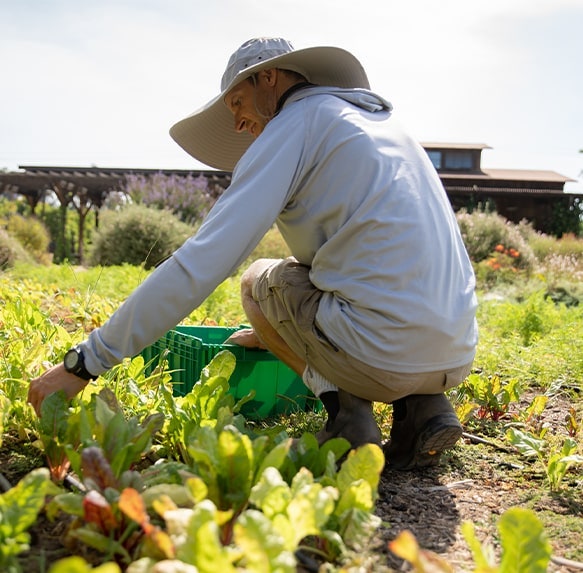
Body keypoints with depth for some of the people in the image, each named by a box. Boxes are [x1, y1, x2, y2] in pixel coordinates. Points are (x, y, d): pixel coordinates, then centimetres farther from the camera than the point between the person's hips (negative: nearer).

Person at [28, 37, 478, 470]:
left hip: (385, 353, -7)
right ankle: (423, 404, 11)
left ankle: (346, 407, 0)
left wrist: (83, 363, -7)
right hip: (456, 358, 7)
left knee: (258, 280, 19)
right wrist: (279, 328, 36)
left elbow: (201, 264, -11)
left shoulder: (297, 121, -2)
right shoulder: (380, 119, 23)